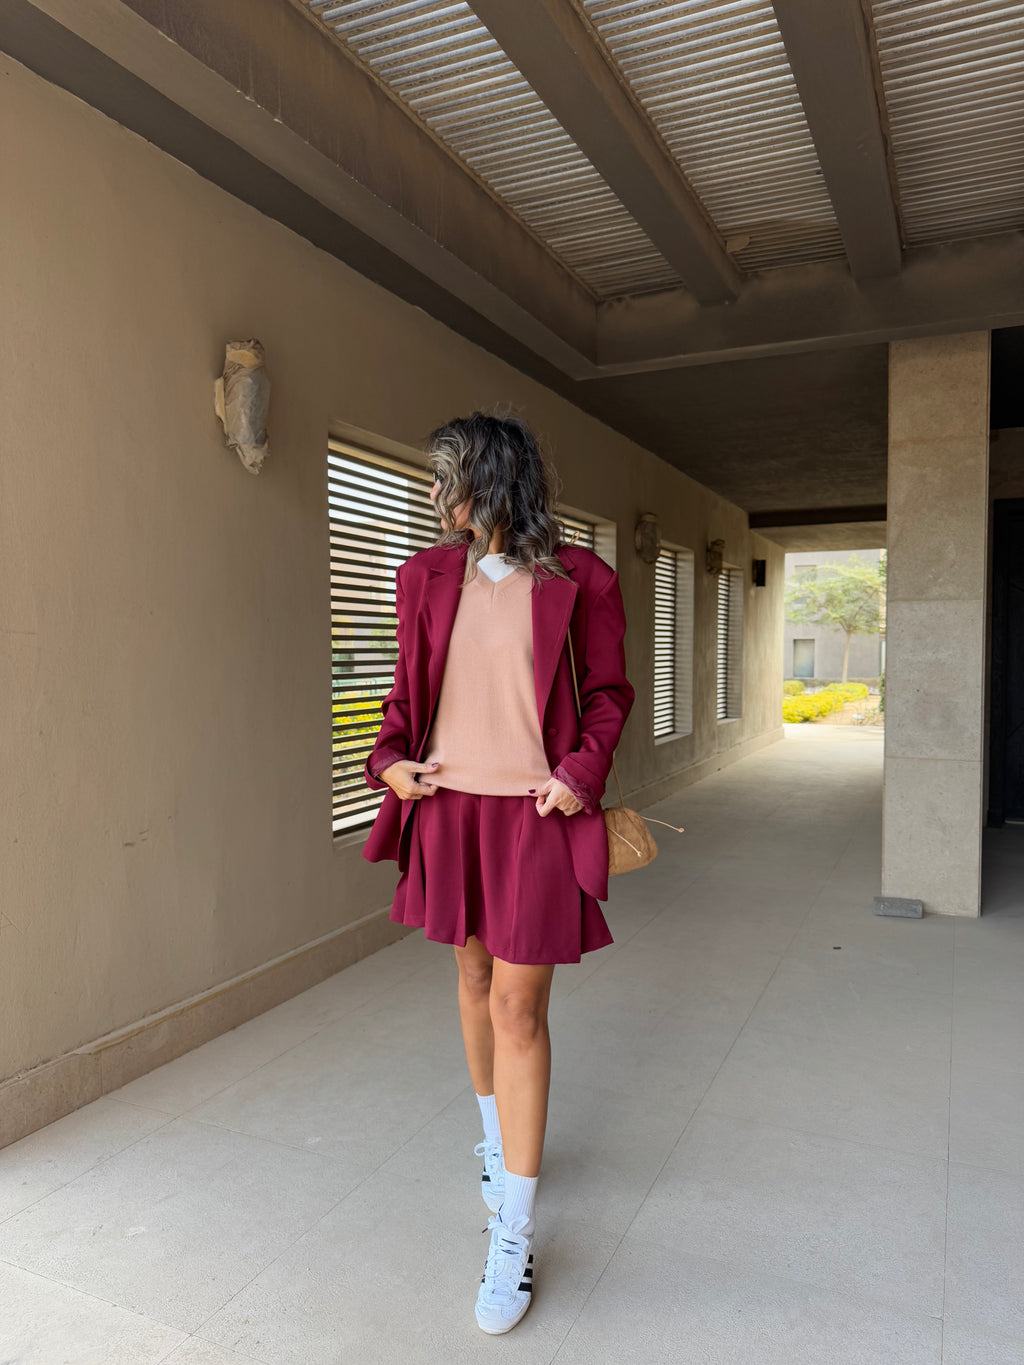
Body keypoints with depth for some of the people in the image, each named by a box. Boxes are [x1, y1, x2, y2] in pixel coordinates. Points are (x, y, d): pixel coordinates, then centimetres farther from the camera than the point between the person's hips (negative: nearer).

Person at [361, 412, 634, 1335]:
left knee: (518, 1007, -1)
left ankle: (512, 1234, 14)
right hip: (450, 805, 4)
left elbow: (609, 693, 2)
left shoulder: (579, 579, -4)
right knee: (475, 977, 18)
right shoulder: (427, 575, 6)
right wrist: (392, 760, -3)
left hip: (536, 812, -4)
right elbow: (407, 686, 13)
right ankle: (495, 1138, 43)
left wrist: (581, 771, -13)